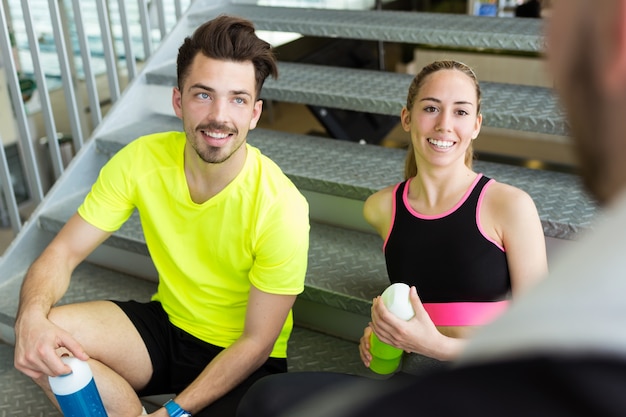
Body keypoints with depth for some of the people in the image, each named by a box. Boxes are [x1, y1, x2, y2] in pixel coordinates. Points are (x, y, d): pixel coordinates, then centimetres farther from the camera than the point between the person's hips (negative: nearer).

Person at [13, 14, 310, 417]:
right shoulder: (141, 161, -15)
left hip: (245, 361, -2)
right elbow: (62, 253, -9)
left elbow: (256, 342, -18)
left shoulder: (280, 207, -26)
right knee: (41, 341, -20)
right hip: (167, 323, 3)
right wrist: (32, 314, -31)